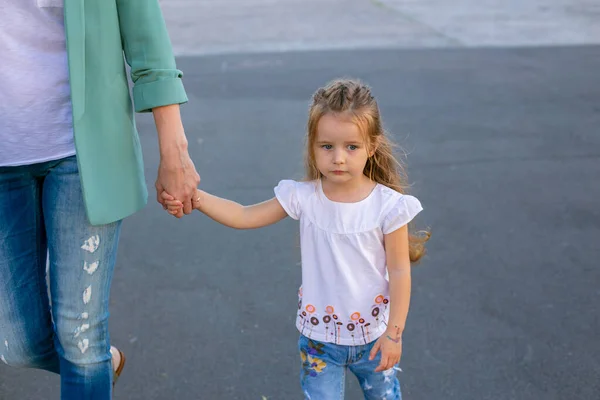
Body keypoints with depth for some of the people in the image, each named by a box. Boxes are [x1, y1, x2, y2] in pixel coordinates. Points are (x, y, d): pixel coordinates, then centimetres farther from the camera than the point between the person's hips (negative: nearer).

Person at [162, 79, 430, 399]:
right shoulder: (304, 198, -12)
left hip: (372, 334, 0)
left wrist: (394, 332, -11)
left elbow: (399, 270, -11)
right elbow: (244, 216, -11)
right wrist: (196, 198, -26)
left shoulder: (387, 205, -17)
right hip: (319, 336, 1)